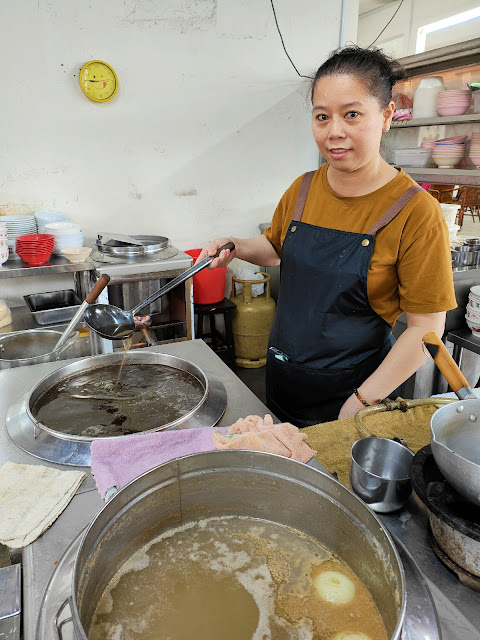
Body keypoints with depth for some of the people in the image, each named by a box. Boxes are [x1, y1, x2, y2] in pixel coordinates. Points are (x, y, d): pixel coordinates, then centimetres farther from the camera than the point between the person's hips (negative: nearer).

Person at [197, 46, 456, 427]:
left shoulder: (415, 211, -17)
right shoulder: (302, 190, -2)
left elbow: (426, 327, -15)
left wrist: (364, 400, -17)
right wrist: (237, 248, -4)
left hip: (352, 389, -5)